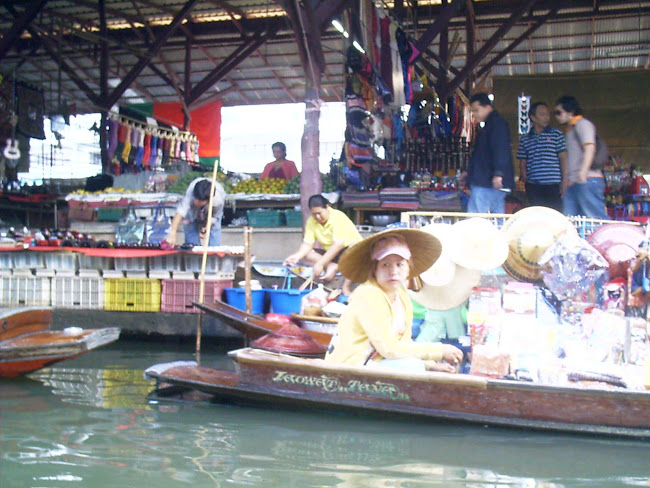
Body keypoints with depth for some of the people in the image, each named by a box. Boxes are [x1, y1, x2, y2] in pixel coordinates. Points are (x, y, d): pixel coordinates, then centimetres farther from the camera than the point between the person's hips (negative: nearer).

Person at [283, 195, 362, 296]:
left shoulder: (338, 217, -22)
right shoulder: (311, 222, -5)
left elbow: (338, 245, -30)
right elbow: (307, 244, -9)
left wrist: (320, 263, -36)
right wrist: (297, 256, -30)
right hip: (328, 253, 6)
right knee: (304, 255, -15)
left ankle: (346, 287, -37)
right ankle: (331, 266, -31)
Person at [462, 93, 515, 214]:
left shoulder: (498, 123, -8)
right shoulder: (490, 125, 24)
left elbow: (501, 149, -20)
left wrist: (498, 173, -29)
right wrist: (469, 173, 33)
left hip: (486, 183, -11)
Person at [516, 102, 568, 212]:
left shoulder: (556, 134, 8)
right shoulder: (525, 139, 13)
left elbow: (563, 158, 4)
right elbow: (522, 163, 15)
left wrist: (564, 181, -4)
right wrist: (525, 179, 0)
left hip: (553, 185, -2)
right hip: (533, 186, 2)